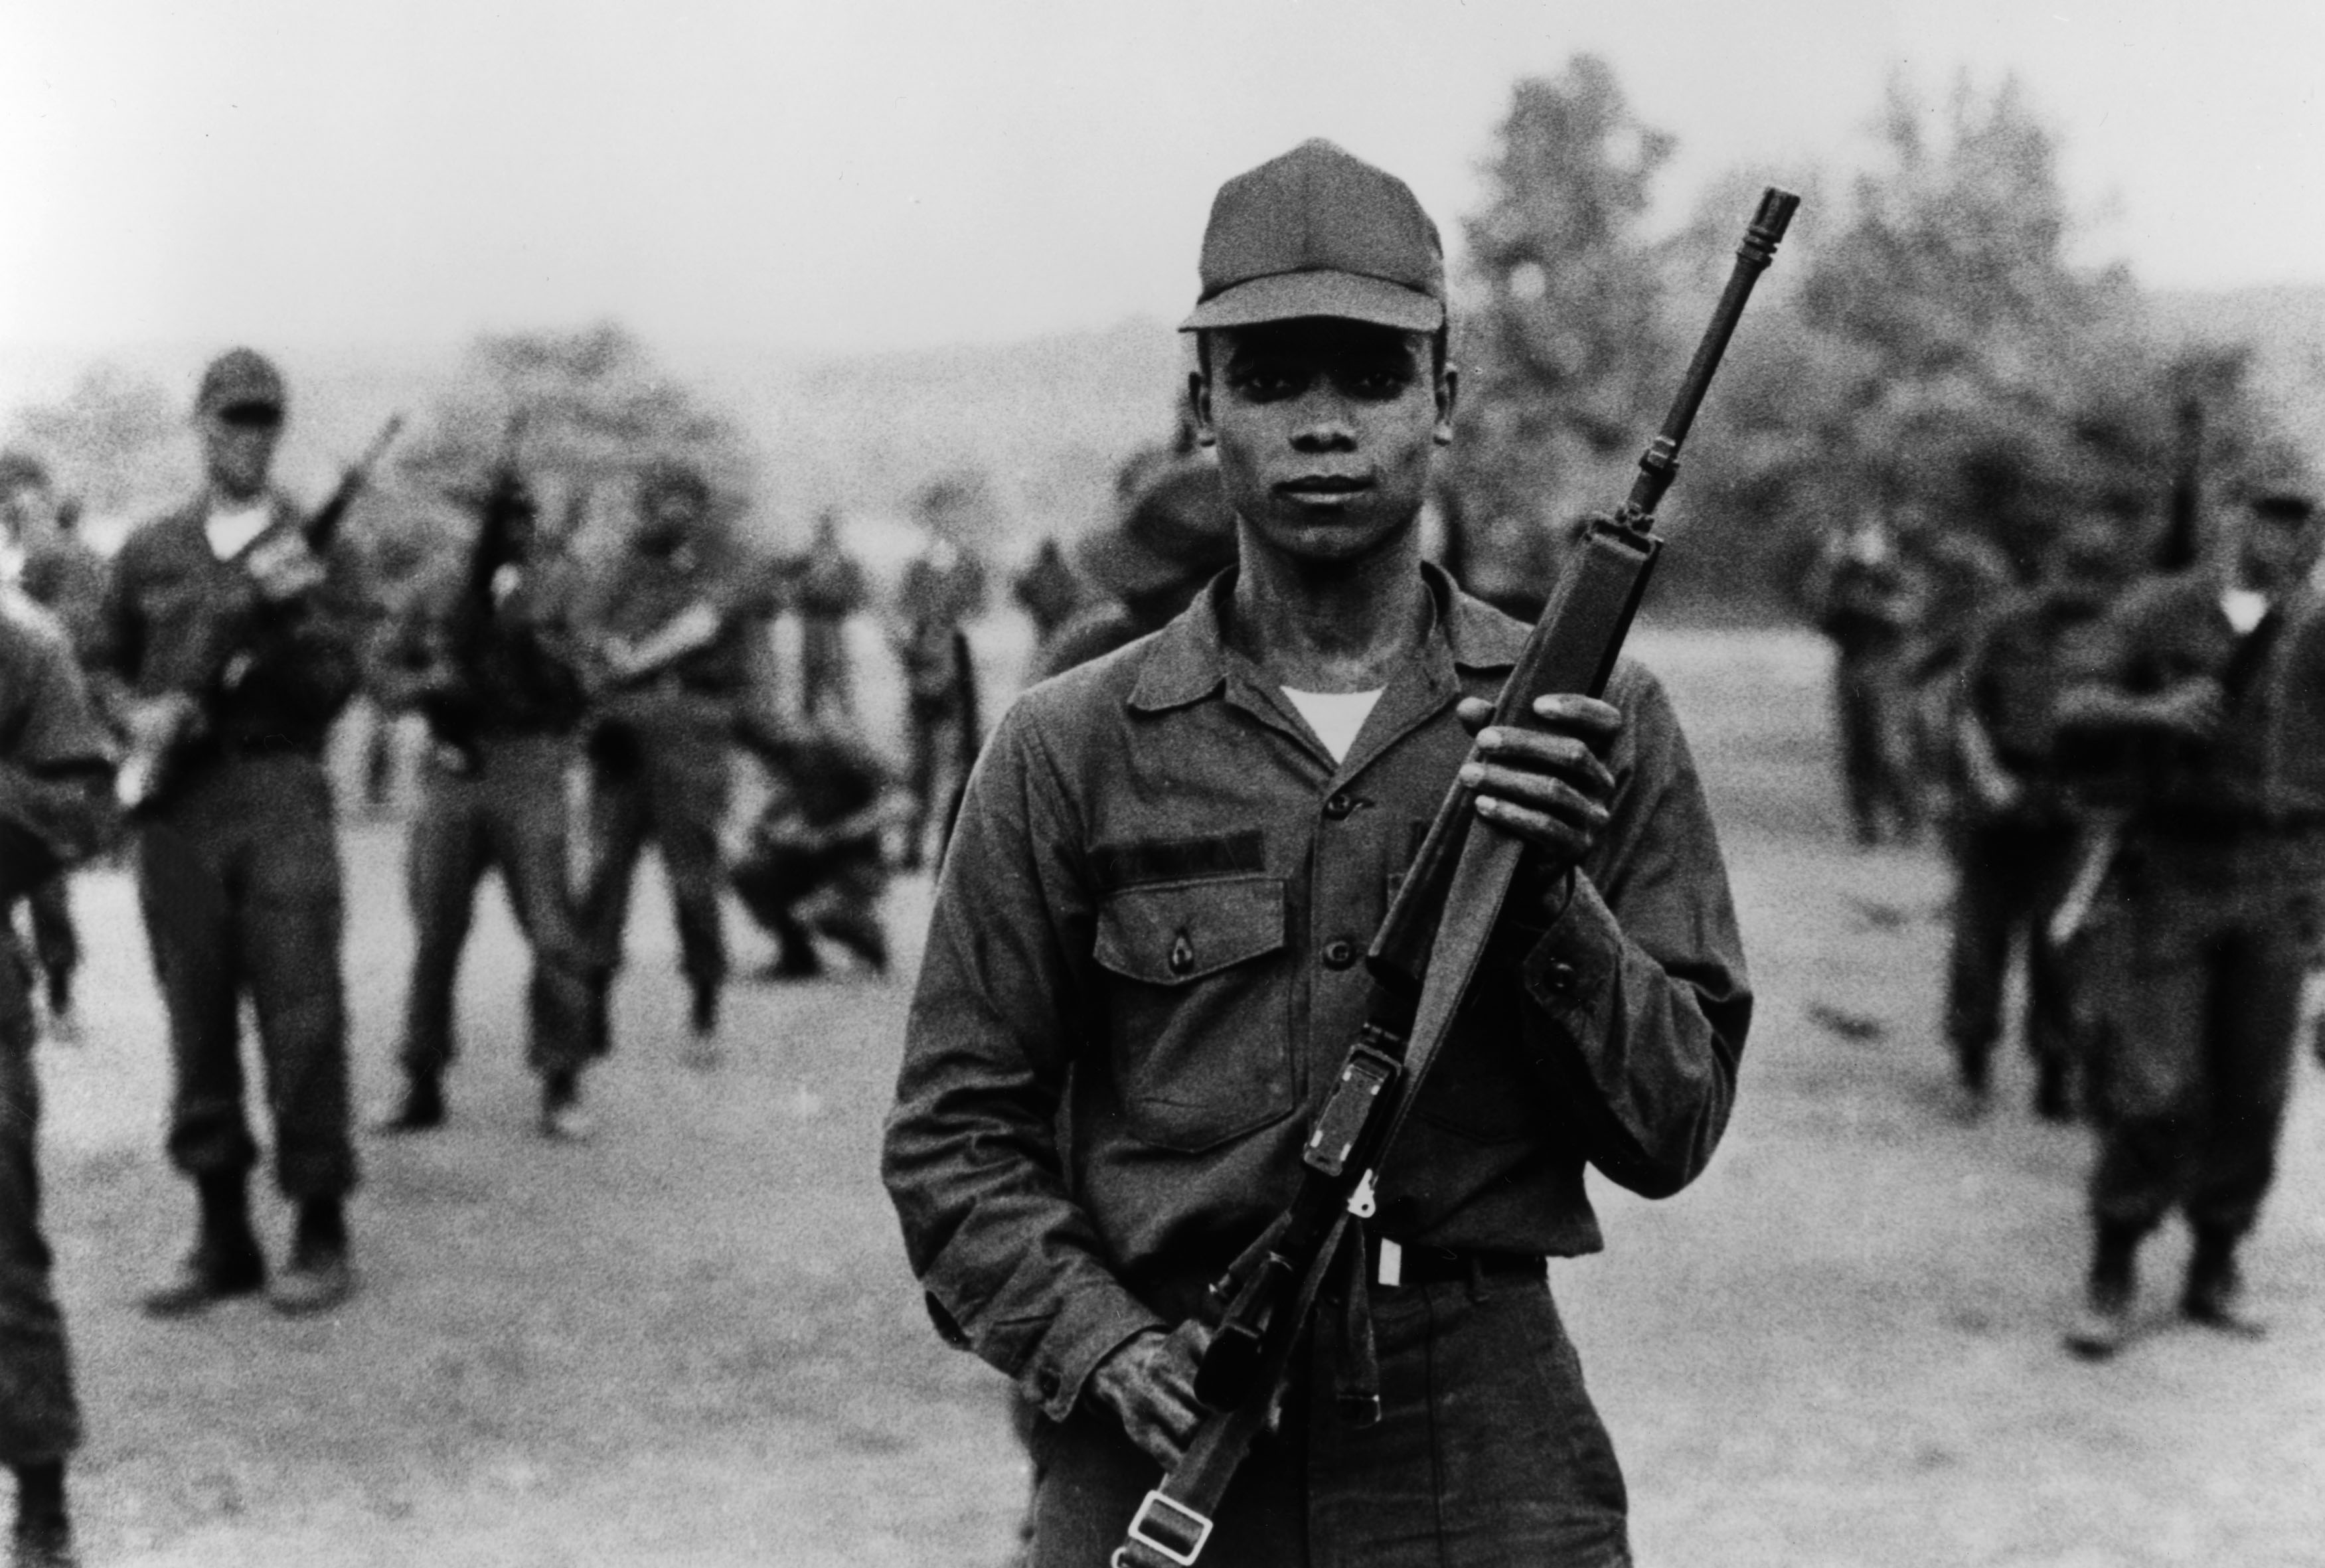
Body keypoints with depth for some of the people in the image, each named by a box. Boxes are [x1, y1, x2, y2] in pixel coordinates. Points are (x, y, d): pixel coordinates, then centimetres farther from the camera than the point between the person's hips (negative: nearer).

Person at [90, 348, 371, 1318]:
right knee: (197, 1021, 6)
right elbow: (103, 669, 22)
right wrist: (136, 714, 1)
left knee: (300, 1016, -6)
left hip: (279, 799, -3)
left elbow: (335, 683, -2)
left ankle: (320, 1236, 4)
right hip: (174, 805, 3)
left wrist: (288, 607, -18)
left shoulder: (315, 549, 6)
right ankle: (222, 1238, 15)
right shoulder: (150, 554, 14)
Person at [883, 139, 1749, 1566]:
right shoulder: (1072, 748, 0)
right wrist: (1101, 1346, -12)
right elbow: (954, 1137, 2)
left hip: (1490, 1454, 1)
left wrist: (1552, 901, -13)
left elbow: (1672, 1134, 1)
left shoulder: (1596, 722, 1)